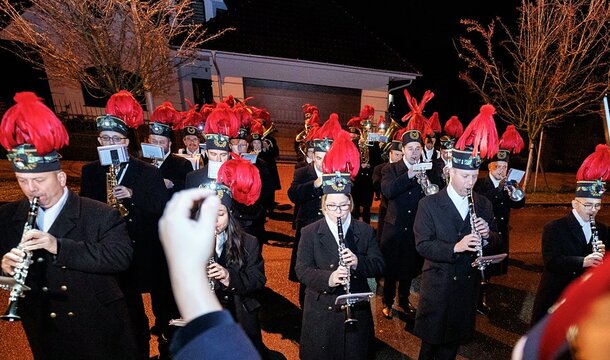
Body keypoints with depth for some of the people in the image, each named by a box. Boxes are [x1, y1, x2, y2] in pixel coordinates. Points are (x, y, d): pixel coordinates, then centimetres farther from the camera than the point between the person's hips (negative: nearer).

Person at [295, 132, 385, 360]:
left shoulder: (365, 231, -4)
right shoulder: (310, 233, -9)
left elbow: (379, 266, -4)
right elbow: (302, 270, -13)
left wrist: (358, 262, -24)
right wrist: (328, 278, -31)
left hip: (357, 311, 2)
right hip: (321, 312, -1)